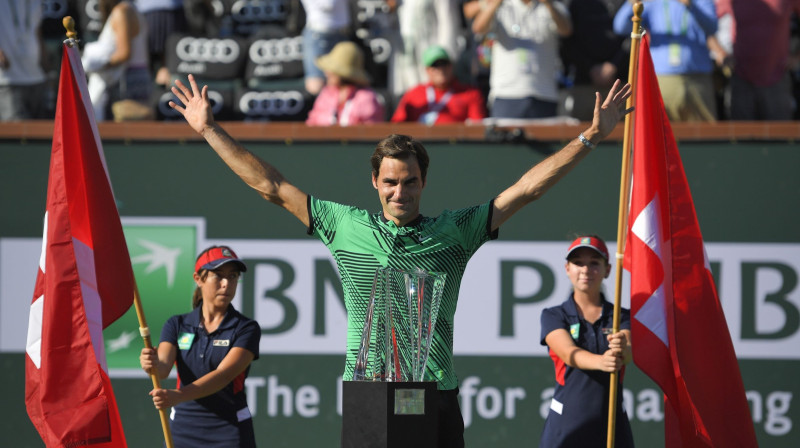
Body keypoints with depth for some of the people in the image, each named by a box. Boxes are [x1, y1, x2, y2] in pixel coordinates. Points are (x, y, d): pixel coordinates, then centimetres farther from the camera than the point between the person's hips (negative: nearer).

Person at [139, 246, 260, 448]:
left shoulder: (246, 329, -5)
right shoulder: (177, 325, 6)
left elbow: (223, 376, -19)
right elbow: (163, 366, -11)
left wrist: (178, 396, -35)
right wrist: (154, 364, -37)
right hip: (183, 430, 3)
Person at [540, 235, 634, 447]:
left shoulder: (621, 317, 8)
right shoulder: (553, 316, 4)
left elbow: (630, 352, -13)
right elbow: (569, 353, -16)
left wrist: (623, 348, -39)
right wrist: (600, 362, -38)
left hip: (612, 423, 2)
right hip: (565, 427, -2)